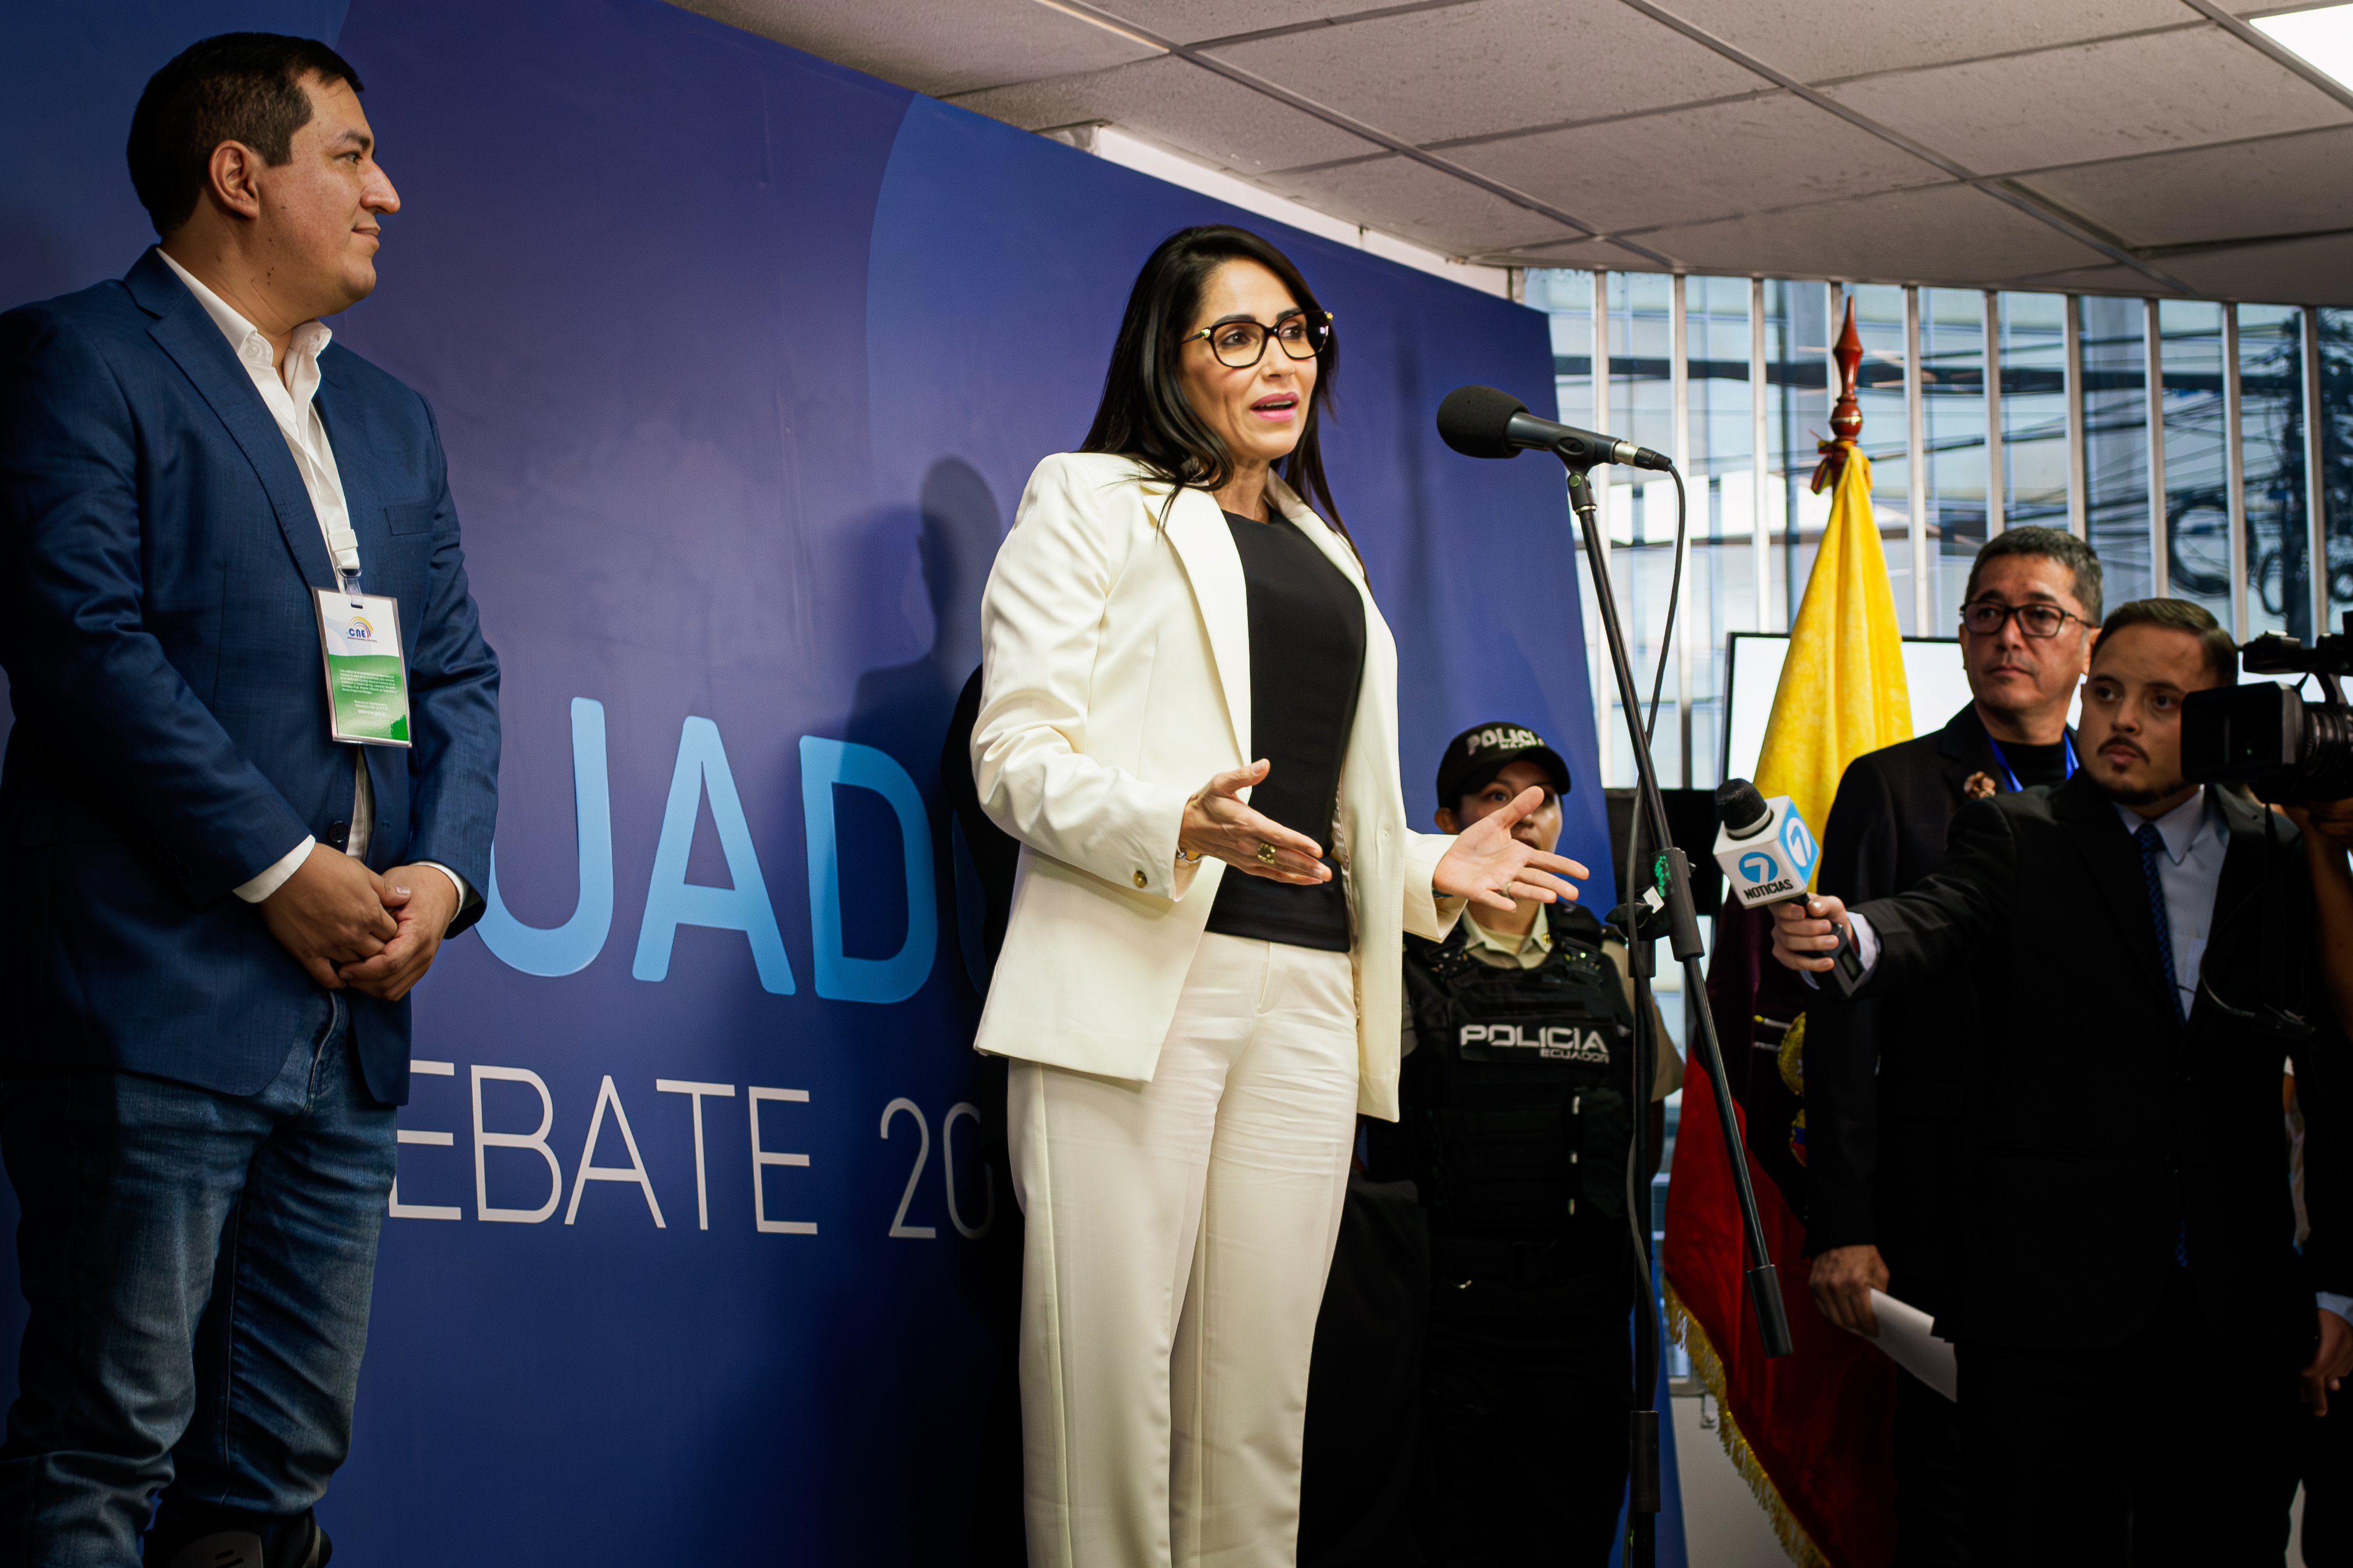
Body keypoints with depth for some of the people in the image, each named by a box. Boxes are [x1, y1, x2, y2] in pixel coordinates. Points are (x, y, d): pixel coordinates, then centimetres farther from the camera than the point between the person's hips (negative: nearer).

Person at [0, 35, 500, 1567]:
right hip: (157, 1008, -7)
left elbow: (458, 674, 18)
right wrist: (281, 869, -14)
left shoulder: (392, 420, 22)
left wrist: (444, 871, -1)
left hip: (352, 1013, 8)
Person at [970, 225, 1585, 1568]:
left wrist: (1433, 871, 11)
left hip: (1307, 991, 5)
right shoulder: (1092, 503, 9)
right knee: (1111, 1372, -11)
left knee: (1259, 1401, 1)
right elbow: (1019, 754, -3)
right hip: (1135, 974, -5)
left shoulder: (1326, 553, 27)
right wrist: (1179, 826, -20)